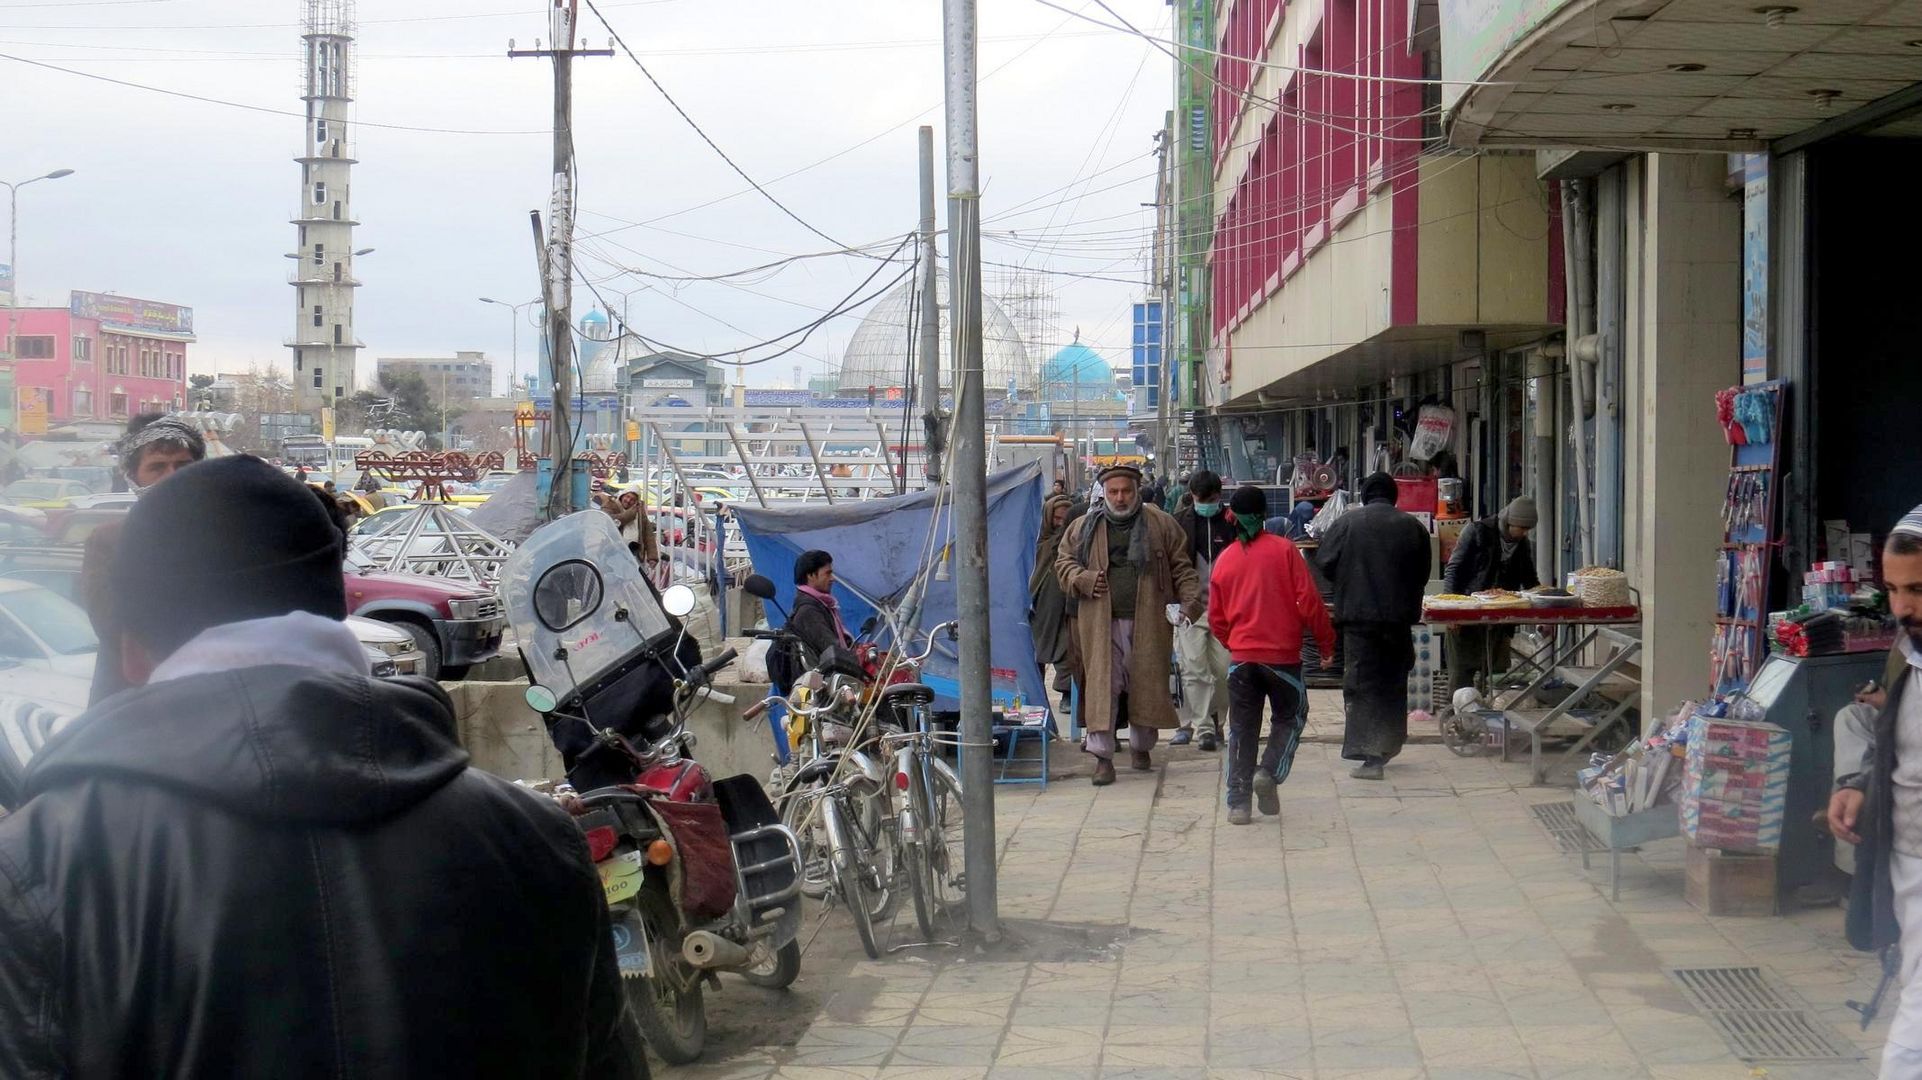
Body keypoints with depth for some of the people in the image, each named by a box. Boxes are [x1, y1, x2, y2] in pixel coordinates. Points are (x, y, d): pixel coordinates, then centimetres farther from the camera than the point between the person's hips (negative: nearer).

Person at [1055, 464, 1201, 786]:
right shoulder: (1085, 527, 8)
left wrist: (1190, 600, -6)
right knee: (1102, 687, -6)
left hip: (1148, 623, 0)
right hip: (1102, 624, 0)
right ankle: (1102, 756, -2)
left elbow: (1181, 568, 7)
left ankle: (1141, 746, 27)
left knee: (1147, 686, 6)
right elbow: (1063, 560, 17)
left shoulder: (1161, 525, 5)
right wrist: (1081, 579, -3)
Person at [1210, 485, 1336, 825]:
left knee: (1242, 729, 9)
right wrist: (1326, 641, 3)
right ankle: (1269, 773, -4)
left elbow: (1216, 618, 8)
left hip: (1240, 657, 2)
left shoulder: (1224, 560, 3)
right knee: (1290, 717, 17)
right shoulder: (1284, 550, -6)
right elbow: (1309, 601, -9)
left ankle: (1238, 803, 4)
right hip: (1283, 654, -2)